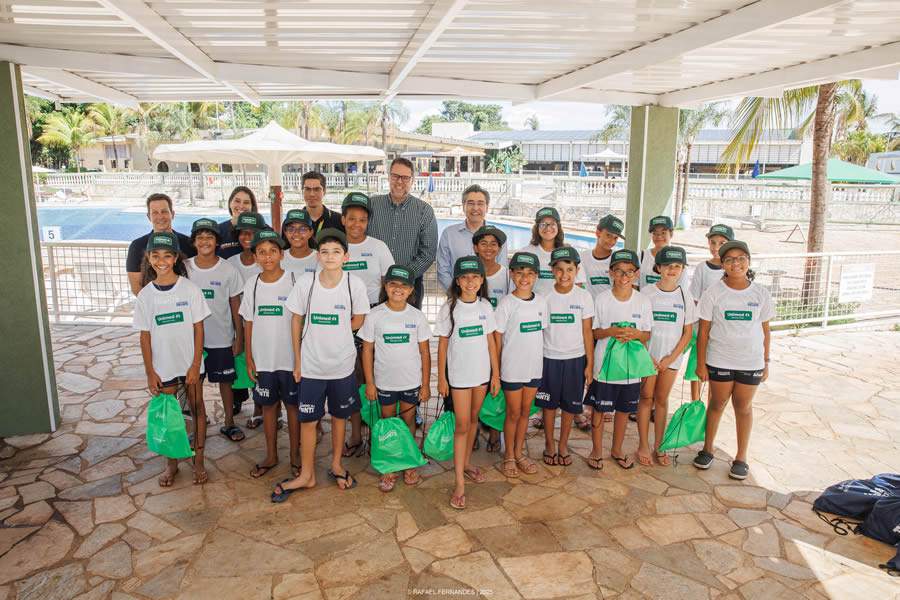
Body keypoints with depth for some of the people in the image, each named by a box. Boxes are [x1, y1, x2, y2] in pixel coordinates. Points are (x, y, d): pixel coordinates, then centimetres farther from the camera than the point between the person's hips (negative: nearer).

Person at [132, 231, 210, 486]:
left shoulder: (190, 289, -9)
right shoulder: (145, 295, -3)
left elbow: (198, 329, -7)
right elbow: (145, 336, 1)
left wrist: (195, 365, -9)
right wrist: (150, 372, -2)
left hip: (190, 363, -1)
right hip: (163, 366, 2)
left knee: (197, 409, 9)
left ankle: (198, 461, 23)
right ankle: (172, 463, 28)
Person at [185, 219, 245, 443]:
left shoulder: (228, 269, -7)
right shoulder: (185, 268, -3)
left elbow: (236, 306, -2)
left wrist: (239, 337, -3)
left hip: (221, 339, -1)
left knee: (225, 381, 11)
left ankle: (229, 423, 27)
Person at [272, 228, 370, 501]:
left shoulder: (355, 283, -11)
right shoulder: (306, 282, -9)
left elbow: (358, 321, 1)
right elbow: (296, 320, -1)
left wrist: (330, 330, -5)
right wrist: (297, 360, 0)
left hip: (342, 364, 0)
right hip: (311, 364, 0)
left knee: (339, 416, 16)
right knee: (308, 419, 8)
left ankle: (336, 465, 36)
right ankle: (307, 474, 24)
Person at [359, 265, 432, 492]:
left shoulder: (417, 316, -5)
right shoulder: (375, 315, -8)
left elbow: (424, 352, -1)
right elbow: (367, 350, -3)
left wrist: (426, 384, -2)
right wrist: (369, 383, -4)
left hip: (412, 382, 0)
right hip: (384, 382, 0)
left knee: (408, 422, 14)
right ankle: (389, 469, 26)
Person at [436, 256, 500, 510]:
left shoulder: (485, 306, 1)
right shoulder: (449, 308, -7)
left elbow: (491, 341, 6)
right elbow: (442, 345, -4)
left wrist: (496, 373, 5)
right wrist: (441, 378, -4)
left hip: (482, 373, 3)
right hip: (458, 375, -3)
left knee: (473, 419, 15)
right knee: (462, 425, -4)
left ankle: (466, 462, 35)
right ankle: (459, 483, 0)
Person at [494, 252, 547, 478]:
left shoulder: (541, 301, 2)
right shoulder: (506, 303, -11)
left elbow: (542, 332, 11)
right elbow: (497, 337, -7)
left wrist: (542, 359, 8)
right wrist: (496, 368, -7)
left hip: (534, 366, 4)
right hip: (511, 368, -4)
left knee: (525, 411, 15)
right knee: (513, 413, 6)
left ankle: (519, 452, 30)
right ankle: (509, 456, 23)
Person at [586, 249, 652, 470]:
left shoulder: (643, 301, -2)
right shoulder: (602, 299, -7)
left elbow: (647, 335, 4)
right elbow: (593, 332, -3)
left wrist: (636, 334, -18)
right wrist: (611, 331, -21)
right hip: (604, 363, -2)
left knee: (624, 409, 15)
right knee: (599, 409, 8)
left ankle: (616, 450, 34)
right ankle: (597, 449, 27)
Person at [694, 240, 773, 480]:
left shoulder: (761, 294, -1)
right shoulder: (714, 292, -6)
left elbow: (765, 330, 6)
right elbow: (703, 330, -4)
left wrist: (766, 362, 7)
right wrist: (700, 363, -5)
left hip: (751, 361, 1)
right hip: (719, 360, -1)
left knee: (743, 407, 12)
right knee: (717, 403, 11)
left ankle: (741, 457, 25)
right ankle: (707, 449, 29)